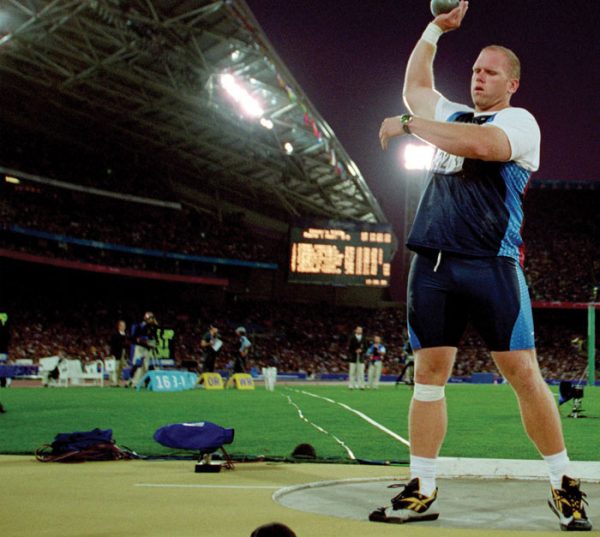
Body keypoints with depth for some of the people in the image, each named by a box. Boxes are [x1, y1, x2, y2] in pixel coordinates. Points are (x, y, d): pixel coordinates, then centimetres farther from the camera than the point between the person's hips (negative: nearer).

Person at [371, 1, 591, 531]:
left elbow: (484, 145, -19)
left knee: (523, 373, -7)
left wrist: (410, 125, -12)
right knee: (429, 373, 2)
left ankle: (563, 486, 4)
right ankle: (422, 490, 6)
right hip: (432, 262, 6)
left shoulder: (519, 121, 2)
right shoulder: (452, 116, 23)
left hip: (490, 263, -6)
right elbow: (415, 85, 38)